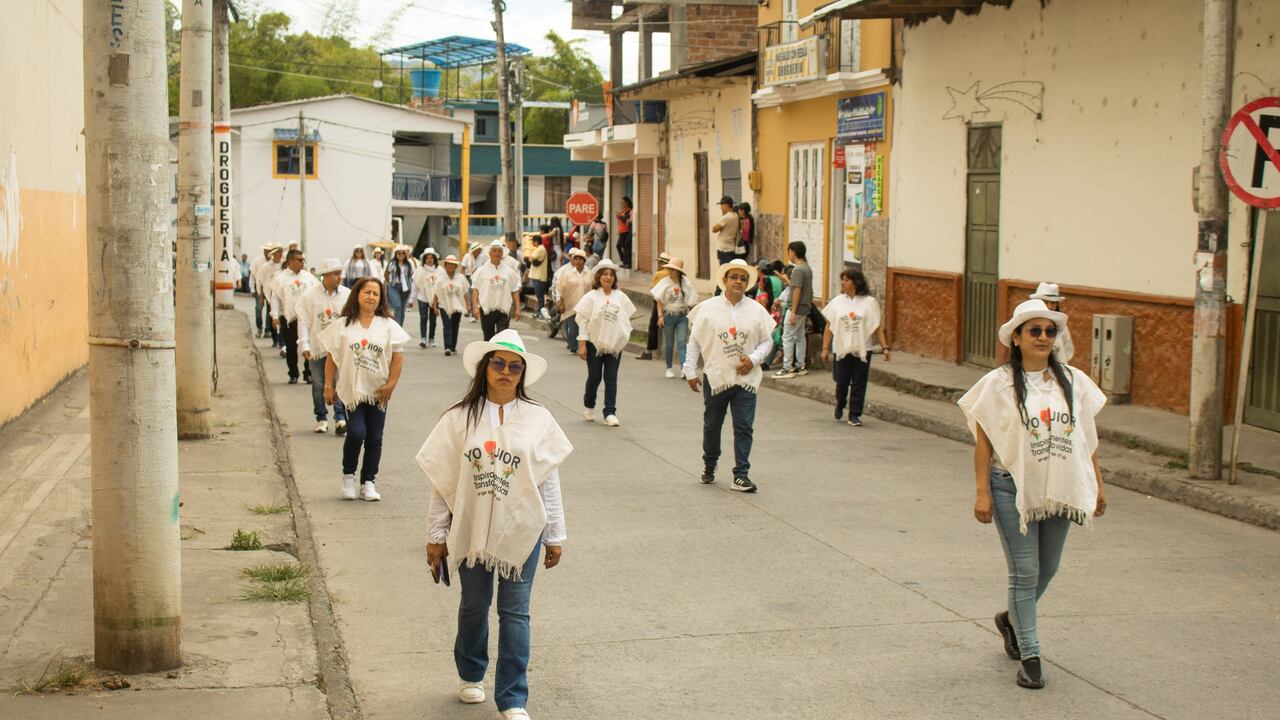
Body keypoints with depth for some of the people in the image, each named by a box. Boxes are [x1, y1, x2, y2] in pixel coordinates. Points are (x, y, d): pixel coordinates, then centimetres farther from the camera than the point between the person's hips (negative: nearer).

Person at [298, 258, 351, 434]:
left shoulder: (347, 294, 2)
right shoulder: (310, 296, -3)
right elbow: (304, 322, -1)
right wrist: (304, 345, -8)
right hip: (317, 347, 0)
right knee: (318, 385, 8)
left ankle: (340, 418, -9)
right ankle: (321, 418, 21)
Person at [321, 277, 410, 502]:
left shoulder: (388, 325, 2)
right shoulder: (343, 325, 2)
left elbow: (398, 356, 2)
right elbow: (332, 357, 4)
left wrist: (391, 384, -6)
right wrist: (328, 386, 0)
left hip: (378, 391, 2)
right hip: (352, 389, -2)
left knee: (374, 438, 4)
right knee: (356, 433, -13)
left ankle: (368, 482, 14)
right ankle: (348, 476, 9)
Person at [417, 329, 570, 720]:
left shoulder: (538, 419, -2)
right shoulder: (459, 418, -4)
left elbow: (549, 482, 2)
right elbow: (442, 481, 0)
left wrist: (555, 536, 4)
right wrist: (436, 535, 1)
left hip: (521, 528, 0)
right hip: (471, 528, 1)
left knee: (515, 612, 2)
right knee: (474, 605, 16)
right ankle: (470, 675, 38)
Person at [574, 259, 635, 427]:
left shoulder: (621, 297, 6)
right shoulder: (591, 297, -4)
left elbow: (626, 318, 13)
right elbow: (583, 321, -5)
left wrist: (626, 336, 5)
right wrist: (582, 344, -10)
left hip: (615, 343, 2)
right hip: (595, 343, -2)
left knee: (611, 378, -1)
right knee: (594, 377, 4)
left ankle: (610, 413, -1)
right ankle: (588, 406, 29)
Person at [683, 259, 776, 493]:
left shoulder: (757, 311, 4)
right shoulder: (708, 308, -1)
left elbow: (767, 341, 10)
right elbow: (694, 341, 4)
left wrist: (753, 359, -8)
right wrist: (690, 371, 2)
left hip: (746, 378, 1)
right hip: (715, 377, 0)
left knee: (744, 427, -4)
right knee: (711, 425, 13)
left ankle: (741, 475, 0)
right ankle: (709, 465, 35)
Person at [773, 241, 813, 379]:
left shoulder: (798, 270, -18)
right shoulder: (807, 268, 12)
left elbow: (797, 291, -21)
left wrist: (793, 312, -21)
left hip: (796, 308, -10)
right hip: (804, 308, 10)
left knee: (787, 338, -5)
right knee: (800, 337, 14)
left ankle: (787, 368, -4)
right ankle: (800, 366, 19)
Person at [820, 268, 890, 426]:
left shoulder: (869, 302, 0)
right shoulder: (837, 302, 4)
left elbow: (878, 327, 3)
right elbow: (829, 327, 6)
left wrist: (885, 347, -4)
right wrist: (825, 349, 2)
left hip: (862, 350, -1)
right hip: (842, 349, 1)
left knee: (859, 384, 0)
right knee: (842, 382, 4)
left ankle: (854, 415, 9)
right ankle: (840, 405, 33)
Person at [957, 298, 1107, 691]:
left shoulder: (1073, 381, 5)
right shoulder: (999, 384, -7)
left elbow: (1087, 436, 11)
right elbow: (983, 441, -6)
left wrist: (1097, 483, 9)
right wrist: (982, 493, -11)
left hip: (1059, 489, 4)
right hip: (1013, 488, -4)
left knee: (1047, 570, 15)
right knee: (1025, 572, -2)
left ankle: (1012, 618, 42)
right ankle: (1030, 656, 5)